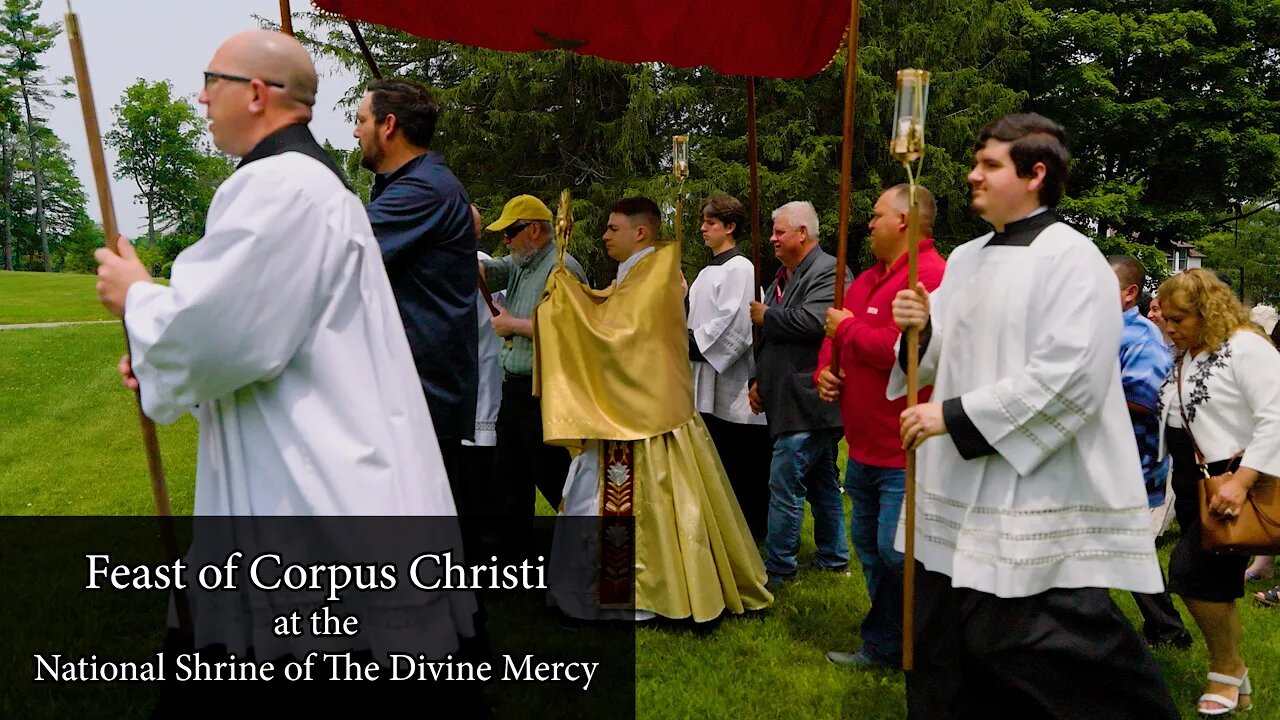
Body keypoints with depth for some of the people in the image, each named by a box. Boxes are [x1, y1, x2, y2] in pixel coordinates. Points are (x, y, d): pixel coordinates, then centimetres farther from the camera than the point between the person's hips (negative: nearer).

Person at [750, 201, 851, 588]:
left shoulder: (828, 272, -11)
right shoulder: (783, 276, 19)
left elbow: (812, 321, -26)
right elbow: (770, 338, 24)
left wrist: (766, 316, -11)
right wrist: (758, 379, 13)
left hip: (808, 401, -10)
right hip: (790, 401, 10)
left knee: (785, 483, -8)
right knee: (822, 483, 16)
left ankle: (777, 568, 1)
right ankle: (833, 557, 26)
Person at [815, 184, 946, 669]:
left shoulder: (930, 275, -16)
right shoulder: (868, 279, 16)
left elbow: (904, 348, -28)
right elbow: (835, 338, 25)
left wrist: (848, 328, -13)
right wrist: (824, 369, 3)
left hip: (906, 452, -10)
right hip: (865, 447, 10)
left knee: (898, 552, -9)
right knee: (870, 545, 17)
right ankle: (884, 647, 33)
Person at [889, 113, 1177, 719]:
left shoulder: (1071, 258, -11)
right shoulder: (966, 259, 13)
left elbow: (1069, 377, -21)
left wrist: (956, 416, -20)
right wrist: (922, 329, -4)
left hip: (1036, 508, -8)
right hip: (960, 496, 8)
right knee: (943, 658, 15)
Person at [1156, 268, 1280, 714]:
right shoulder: (1183, 357, 11)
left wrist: (1240, 483, -27)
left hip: (1234, 480, -8)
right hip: (1192, 483, 8)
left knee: (1192, 571, -14)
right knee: (1216, 584, 13)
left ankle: (1227, 669, 9)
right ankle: (1235, 681, 28)